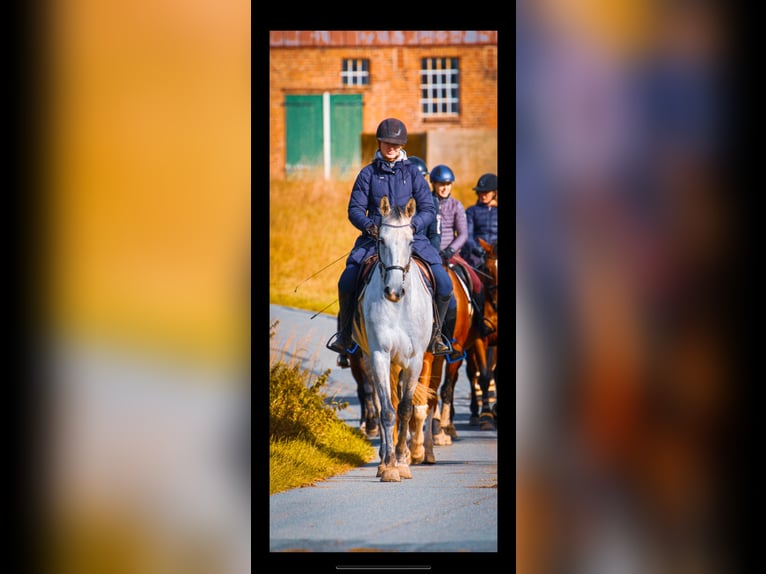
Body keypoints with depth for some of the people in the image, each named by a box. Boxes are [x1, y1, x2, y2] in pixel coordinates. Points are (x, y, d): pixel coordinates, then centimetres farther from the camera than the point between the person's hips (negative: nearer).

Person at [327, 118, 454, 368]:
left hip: (411, 237, 0)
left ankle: (435, 334, 8)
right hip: (374, 237, 0)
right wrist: (369, 226, -16)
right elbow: (355, 208, 4)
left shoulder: (413, 173, 8)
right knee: (346, 282, -21)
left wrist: (411, 225, -17)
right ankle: (345, 333, 1)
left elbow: (428, 210, 3)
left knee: (444, 284, -16)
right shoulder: (368, 173, 8)